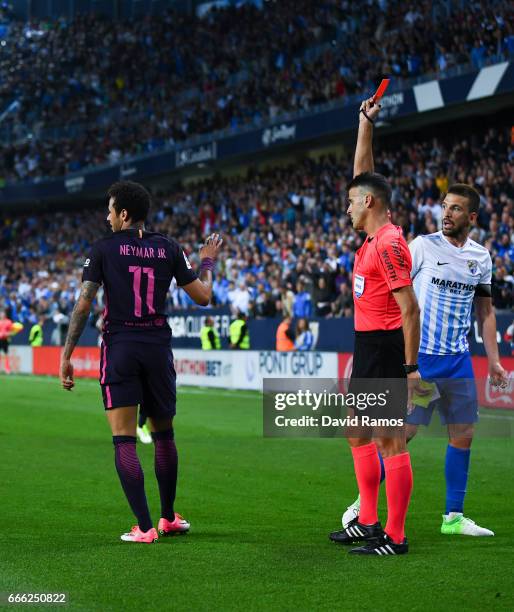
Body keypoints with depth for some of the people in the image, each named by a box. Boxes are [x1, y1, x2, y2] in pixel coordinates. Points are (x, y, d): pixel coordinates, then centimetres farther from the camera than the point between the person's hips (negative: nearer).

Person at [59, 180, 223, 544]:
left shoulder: (105, 248, -2)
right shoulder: (169, 248, 3)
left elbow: (84, 305, -7)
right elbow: (203, 297, 7)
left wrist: (67, 355, -2)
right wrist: (208, 262, 26)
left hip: (119, 347, -3)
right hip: (158, 347, 3)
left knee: (124, 440, -1)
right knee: (164, 434, 18)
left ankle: (145, 527, -7)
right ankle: (169, 518, 29)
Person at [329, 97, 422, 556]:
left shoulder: (389, 244, -16)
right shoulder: (374, 237, 11)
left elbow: (410, 309, -19)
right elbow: (363, 172, 22)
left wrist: (410, 367, -20)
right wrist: (365, 123, 17)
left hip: (387, 349, -10)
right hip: (367, 349, 10)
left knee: (391, 441, -7)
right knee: (359, 435, 17)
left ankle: (395, 536, -3)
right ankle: (368, 521, 25)